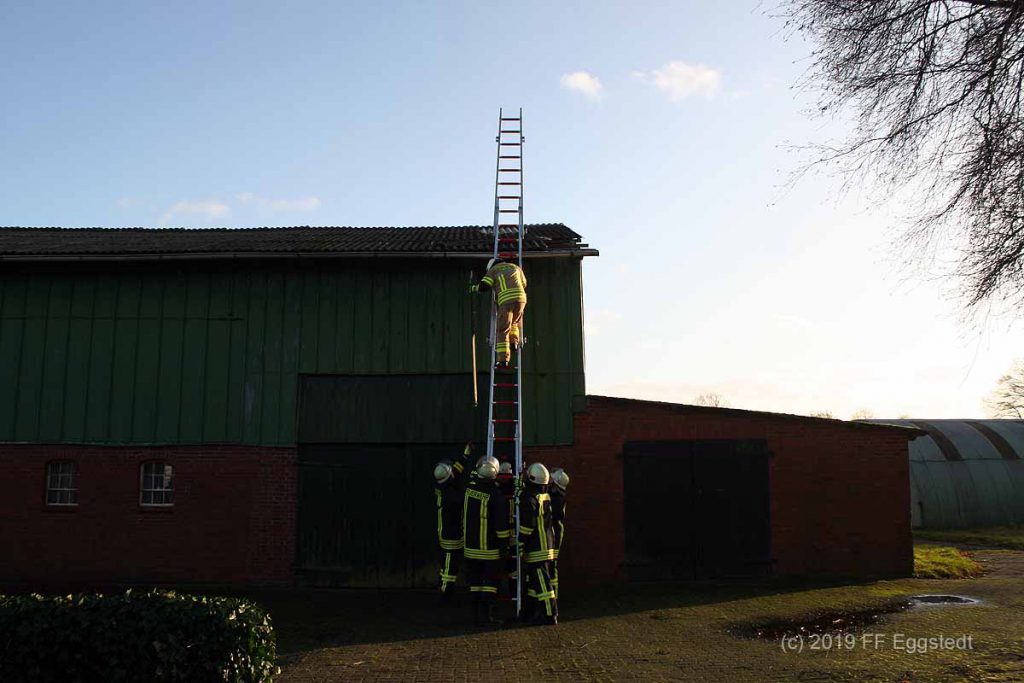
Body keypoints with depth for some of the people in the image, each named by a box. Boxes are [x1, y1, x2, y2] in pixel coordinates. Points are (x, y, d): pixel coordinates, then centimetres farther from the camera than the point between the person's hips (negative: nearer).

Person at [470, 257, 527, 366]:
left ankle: (503, 359, -8)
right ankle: (514, 341, 11)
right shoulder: (516, 267, 29)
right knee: (515, 320, 32)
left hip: (506, 300, -4)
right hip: (521, 297, 4)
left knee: (502, 330, -1)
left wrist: (474, 288, 28)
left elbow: (483, 286, 8)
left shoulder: (493, 269, 17)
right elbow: (524, 284, 35)